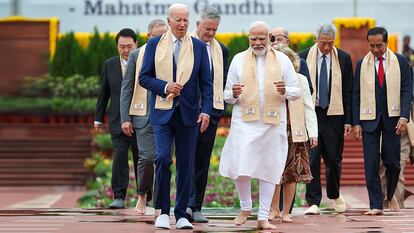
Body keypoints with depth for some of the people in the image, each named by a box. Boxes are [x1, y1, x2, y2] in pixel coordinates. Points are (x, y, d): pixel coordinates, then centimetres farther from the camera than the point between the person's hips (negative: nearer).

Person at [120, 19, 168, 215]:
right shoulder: (137, 55, 5)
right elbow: (126, 88, 6)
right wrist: (125, 118, -1)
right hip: (144, 113, -1)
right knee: (147, 157, -10)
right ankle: (142, 195, 14)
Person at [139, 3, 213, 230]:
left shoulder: (199, 47, 5)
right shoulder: (154, 44, 4)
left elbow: (206, 83, 5)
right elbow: (144, 77, 4)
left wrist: (206, 110, -7)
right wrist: (165, 87, -13)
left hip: (188, 113, 1)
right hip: (162, 112, -1)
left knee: (186, 164, 4)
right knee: (162, 158, -13)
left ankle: (181, 214, 12)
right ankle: (163, 211, 1)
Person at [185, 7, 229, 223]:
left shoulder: (221, 50, 14)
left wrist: (220, 105, 5)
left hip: (210, 110, 4)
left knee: (203, 161, 6)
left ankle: (196, 208, 10)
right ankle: (187, 203, -14)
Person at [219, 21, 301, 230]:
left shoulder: (282, 60, 8)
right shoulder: (238, 60, 9)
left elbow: (296, 91, 8)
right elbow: (227, 95, 9)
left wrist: (285, 91, -14)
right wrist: (234, 94, -14)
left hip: (273, 122, 0)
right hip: (244, 121, 0)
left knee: (269, 169, 2)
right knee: (240, 168, -9)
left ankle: (263, 217, 11)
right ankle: (245, 208, 16)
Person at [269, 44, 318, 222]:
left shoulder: (300, 80, 5)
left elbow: (308, 109, 5)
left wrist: (313, 133, -2)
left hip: (294, 133, 1)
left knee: (291, 174, 3)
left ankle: (285, 212, 11)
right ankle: (274, 209, 12)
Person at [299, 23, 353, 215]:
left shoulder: (343, 59, 2)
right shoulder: (303, 57, 0)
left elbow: (348, 91, 4)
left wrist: (348, 120, 0)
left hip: (334, 115, 1)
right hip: (310, 113, -1)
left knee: (334, 159, 8)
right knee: (311, 158, -4)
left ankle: (335, 195, 33)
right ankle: (313, 202, 2)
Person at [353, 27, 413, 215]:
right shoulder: (361, 64, 5)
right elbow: (356, 95, 5)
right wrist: (356, 123, -2)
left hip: (392, 119, 0)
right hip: (369, 120, 1)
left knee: (392, 162, 2)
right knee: (371, 164, -3)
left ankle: (391, 195, 28)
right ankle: (376, 205, 2)